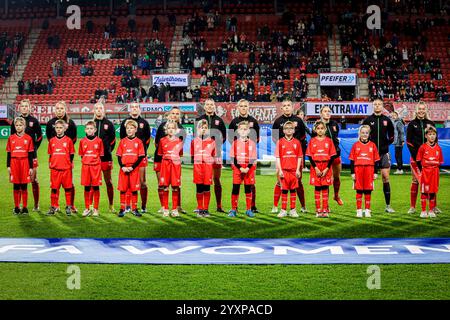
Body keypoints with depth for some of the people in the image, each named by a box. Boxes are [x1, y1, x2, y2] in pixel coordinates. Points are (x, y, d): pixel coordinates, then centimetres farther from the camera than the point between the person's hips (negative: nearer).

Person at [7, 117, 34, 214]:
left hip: (25, 164, -1)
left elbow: (30, 154, 3)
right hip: (14, 164, 1)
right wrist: (8, 166, 4)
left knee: (24, 186, 2)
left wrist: (31, 167, 0)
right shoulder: (11, 138, 5)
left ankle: (25, 207, 8)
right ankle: (16, 207, 10)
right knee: (16, 186, 4)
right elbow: (8, 153, 8)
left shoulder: (28, 138, 1)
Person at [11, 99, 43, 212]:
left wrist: (34, 148, -1)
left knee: (34, 179, 0)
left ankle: (36, 205, 6)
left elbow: (39, 136, 6)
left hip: (31, 155, -2)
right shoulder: (15, 121, 8)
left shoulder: (34, 121, 3)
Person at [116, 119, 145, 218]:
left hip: (134, 169, -1)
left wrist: (132, 167, -12)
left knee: (134, 189, 3)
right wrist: (122, 167, -10)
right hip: (124, 169, 1)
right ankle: (122, 209, 9)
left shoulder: (139, 142, 1)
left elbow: (141, 157, -3)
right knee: (123, 189, 2)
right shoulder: (122, 141, 7)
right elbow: (119, 156, 5)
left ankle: (134, 209, 12)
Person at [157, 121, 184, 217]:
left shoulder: (179, 141, 7)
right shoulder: (162, 141, 6)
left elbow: (181, 154, 13)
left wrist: (178, 159, -1)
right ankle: (165, 209, 6)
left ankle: (175, 209, 6)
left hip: (176, 165, 0)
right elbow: (160, 154, 12)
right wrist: (167, 157, 0)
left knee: (175, 188, 0)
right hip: (165, 164, 0)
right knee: (165, 188, -1)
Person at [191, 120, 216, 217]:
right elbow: (192, 156, 13)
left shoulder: (212, 141, 7)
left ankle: (206, 209, 8)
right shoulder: (194, 141, 9)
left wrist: (212, 160, -4)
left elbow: (214, 156, 11)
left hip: (208, 166, 0)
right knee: (199, 189, 2)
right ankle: (200, 209, 9)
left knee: (207, 188, 0)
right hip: (197, 167, 0)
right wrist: (195, 160, -2)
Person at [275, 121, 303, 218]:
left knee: (293, 189, 7)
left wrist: (298, 170, -3)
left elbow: (299, 157, 5)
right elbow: (277, 157, -1)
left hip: (294, 170, 1)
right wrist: (280, 170, -7)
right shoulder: (280, 142, 2)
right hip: (284, 170, -1)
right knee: (284, 190, 3)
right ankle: (283, 210, 10)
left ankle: (293, 210, 13)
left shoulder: (297, 142, 5)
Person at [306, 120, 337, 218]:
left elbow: (332, 156, 1)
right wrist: (316, 168, -9)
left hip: (326, 168, 0)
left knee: (325, 188, 1)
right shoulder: (312, 141, 3)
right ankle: (318, 210, 7)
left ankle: (325, 210, 5)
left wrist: (327, 169, -9)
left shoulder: (329, 141, 3)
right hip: (316, 168, 0)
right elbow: (310, 156, 0)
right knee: (317, 188, 2)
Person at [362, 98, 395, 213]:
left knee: (386, 178, -2)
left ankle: (388, 205, 4)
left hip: (384, 153, 1)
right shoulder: (367, 120, 3)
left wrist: (389, 141, 4)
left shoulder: (387, 120, 7)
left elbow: (391, 135, 17)